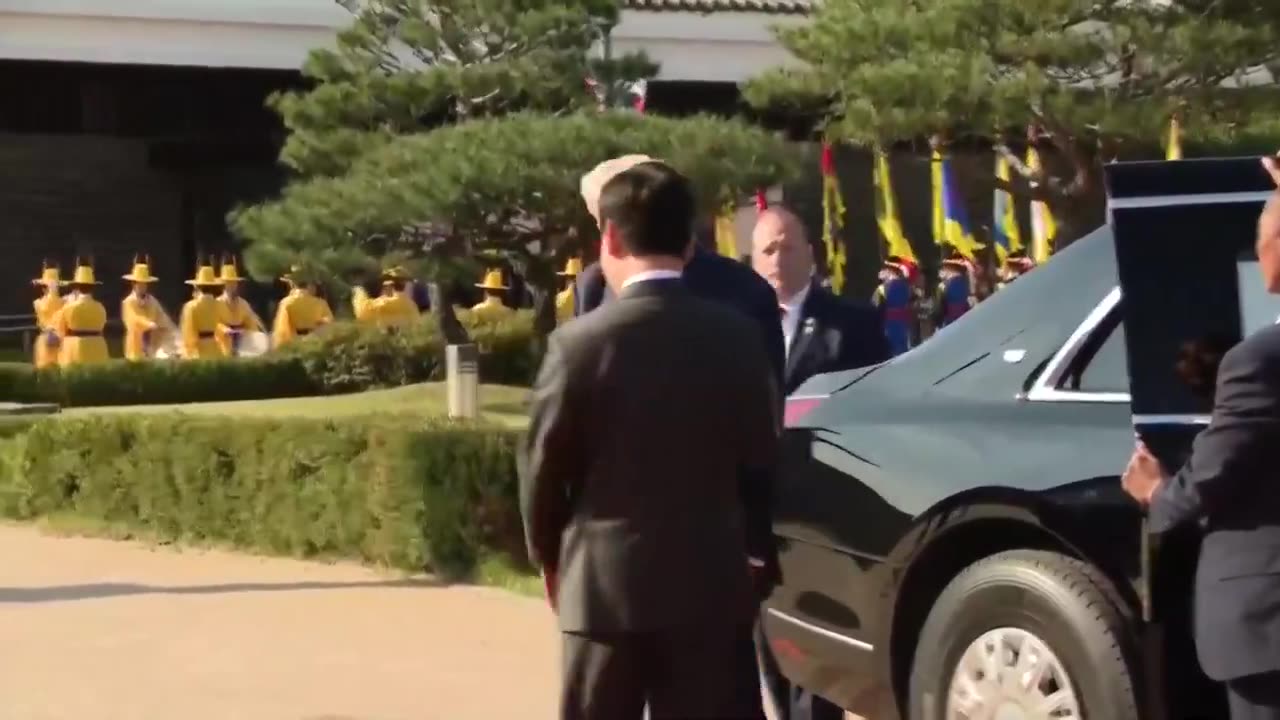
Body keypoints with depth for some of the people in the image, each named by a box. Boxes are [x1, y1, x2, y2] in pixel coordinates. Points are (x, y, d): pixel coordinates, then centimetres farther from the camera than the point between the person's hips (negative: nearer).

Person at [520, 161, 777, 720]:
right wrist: (754, 552, 19)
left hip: (605, 582, -2)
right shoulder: (737, 337, -2)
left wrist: (548, 556, 14)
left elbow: (544, 465, -3)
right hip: (713, 582, 2)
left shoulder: (581, 341, -11)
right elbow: (762, 459, 5)